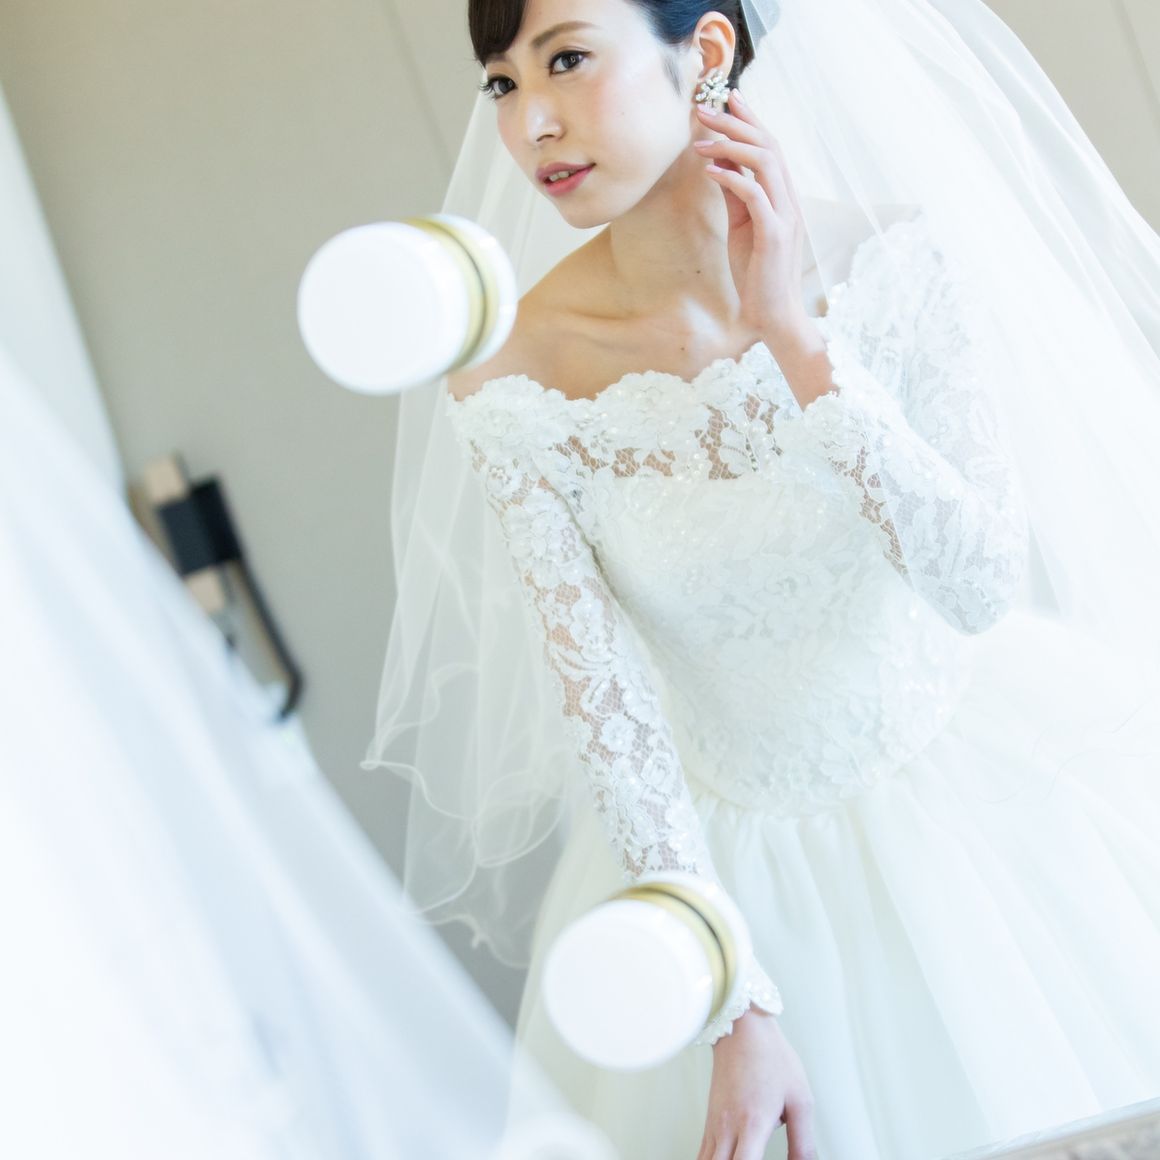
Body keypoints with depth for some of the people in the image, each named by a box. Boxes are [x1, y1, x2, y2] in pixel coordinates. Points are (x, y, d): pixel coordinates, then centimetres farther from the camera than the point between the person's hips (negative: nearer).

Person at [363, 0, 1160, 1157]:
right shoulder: (511, 387, -17)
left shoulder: (887, 256, -16)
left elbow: (984, 585, -21)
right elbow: (604, 707, -14)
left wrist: (798, 337, -28)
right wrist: (736, 1010, -15)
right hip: (736, 863, 0)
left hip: (990, 801, 1)